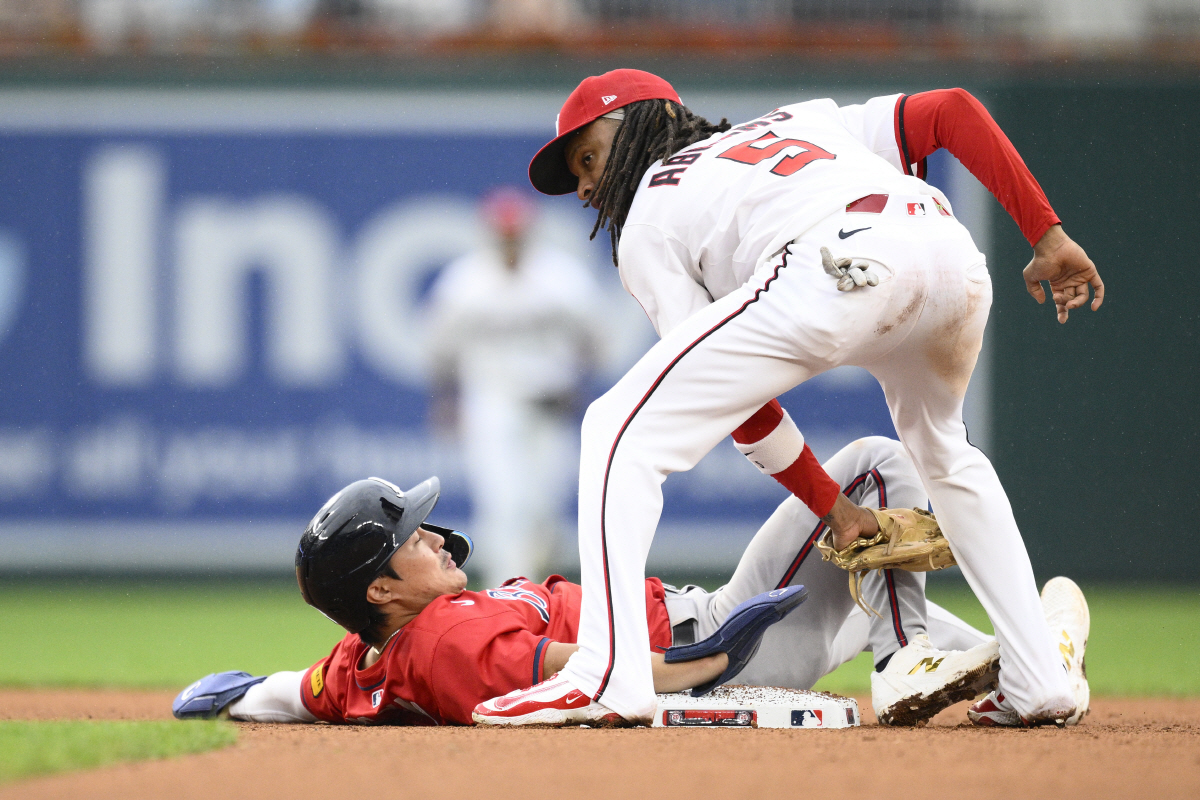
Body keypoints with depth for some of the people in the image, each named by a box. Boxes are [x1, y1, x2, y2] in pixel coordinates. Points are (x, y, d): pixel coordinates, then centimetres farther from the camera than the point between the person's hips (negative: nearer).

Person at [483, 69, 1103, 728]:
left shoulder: (646, 227, 26)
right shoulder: (803, 122, 41)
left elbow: (739, 402, 18)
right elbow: (953, 110, 25)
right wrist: (1050, 239, 21)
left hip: (837, 267, -6)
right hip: (956, 256, 6)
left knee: (620, 431, 3)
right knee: (942, 452, 35)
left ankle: (607, 678, -12)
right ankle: (1040, 684, 26)